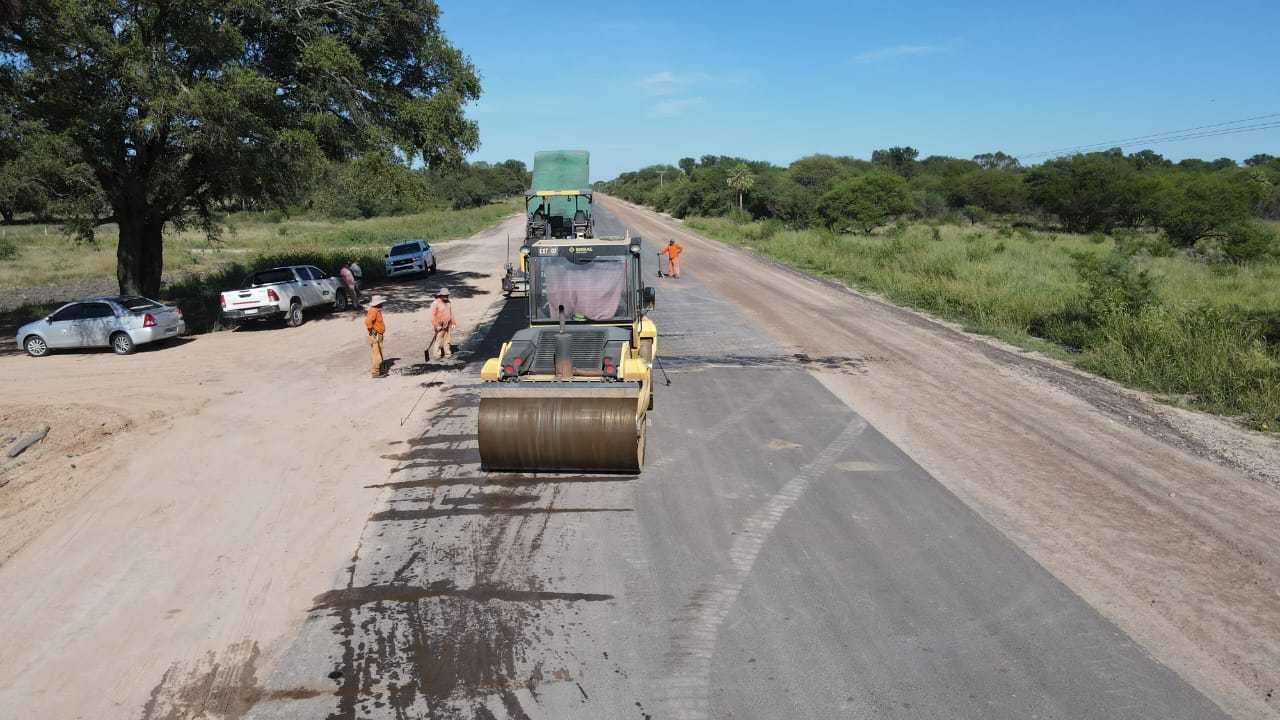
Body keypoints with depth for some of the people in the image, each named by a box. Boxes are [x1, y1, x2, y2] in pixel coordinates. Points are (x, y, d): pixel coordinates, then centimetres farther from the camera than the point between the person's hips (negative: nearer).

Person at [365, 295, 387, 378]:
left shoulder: (377, 310, 12)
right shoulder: (373, 311, -19)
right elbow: (368, 321, -32)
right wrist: (371, 331, -22)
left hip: (378, 335, 10)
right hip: (375, 336, -10)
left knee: (379, 353, 17)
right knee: (376, 354, -6)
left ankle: (380, 369, 27)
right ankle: (376, 372, -2)